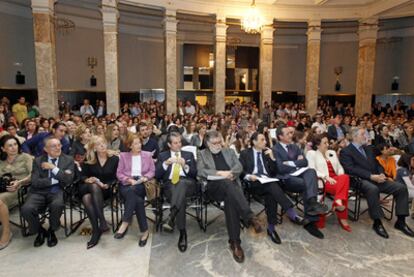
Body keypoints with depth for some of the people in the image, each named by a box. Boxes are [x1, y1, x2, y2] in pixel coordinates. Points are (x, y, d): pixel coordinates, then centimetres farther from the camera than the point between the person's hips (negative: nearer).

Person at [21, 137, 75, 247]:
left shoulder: (68, 160, 6)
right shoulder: (38, 160, 8)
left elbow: (68, 180, -6)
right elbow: (35, 182, -3)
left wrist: (54, 168, -11)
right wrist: (57, 180, -10)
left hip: (58, 192, -1)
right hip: (39, 192, 2)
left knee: (57, 205, -35)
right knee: (26, 209, -28)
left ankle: (51, 231, -2)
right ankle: (40, 231, 5)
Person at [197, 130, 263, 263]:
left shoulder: (229, 151, 24)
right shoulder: (202, 154, 17)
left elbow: (239, 167, 10)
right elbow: (200, 171, 0)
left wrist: (230, 173, -12)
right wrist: (220, 173, -12)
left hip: (231, 184, 2)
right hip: (213, 187, -2)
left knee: (230, 198, -36)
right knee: (227, 183, -38)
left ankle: (235, 242, -38)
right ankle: (249, 216, -43)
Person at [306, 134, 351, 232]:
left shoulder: (332, 153, 26)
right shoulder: (311, 153, 5)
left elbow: (340, 168, 20)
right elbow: (312, 170, -8)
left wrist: (340, 178, -3)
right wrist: (326, 177, -19)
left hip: (336, 179, 5)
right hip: (323, 181, -5)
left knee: (345, 177, -32)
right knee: (344, 188, -31)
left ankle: (338, 202, -38)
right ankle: (342, 218, -28)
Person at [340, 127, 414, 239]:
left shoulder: (368, 148, 22)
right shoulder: (346, 151, -3)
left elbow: (377, 164, 21)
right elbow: (351, 169, -15)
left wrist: (381, 174, -2)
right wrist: (371, 176, -21)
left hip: (376, 178, 8)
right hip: (361, 180, -8)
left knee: (401, 187, -8)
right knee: (373, 189, -38)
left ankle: (400, 221, 1)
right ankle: (377, 223, -23)